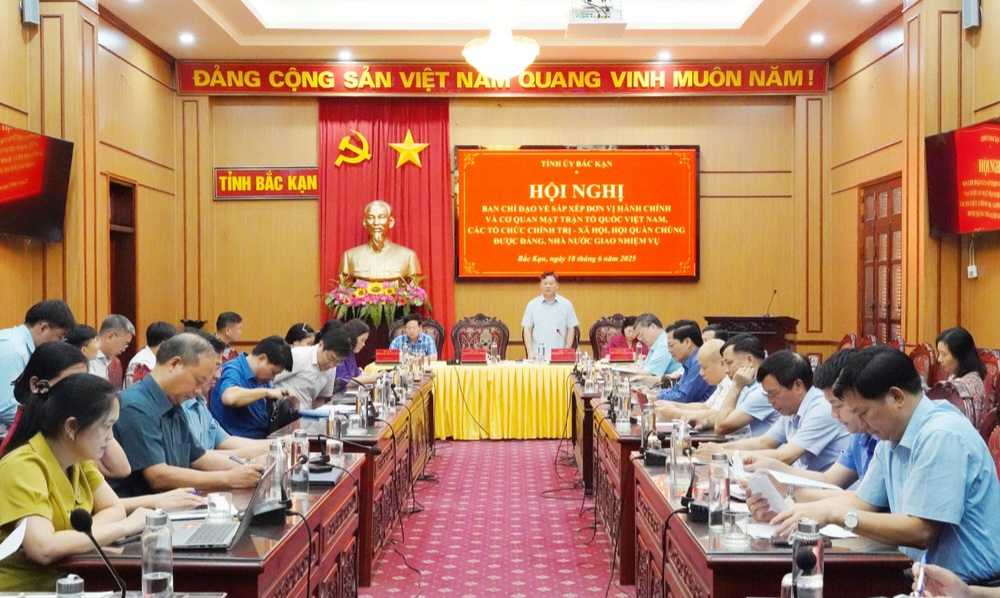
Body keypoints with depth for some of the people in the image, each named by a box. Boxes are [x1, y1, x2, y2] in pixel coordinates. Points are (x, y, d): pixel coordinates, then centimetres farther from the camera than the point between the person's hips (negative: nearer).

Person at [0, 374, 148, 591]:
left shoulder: (78, 457, 2)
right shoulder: (23, 467, -21)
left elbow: (115, 509, 2)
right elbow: (43, 549, -32)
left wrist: (75, 537, -18)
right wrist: (125, 527, -24)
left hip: (61, 581, 7)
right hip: (22, 588, -7)